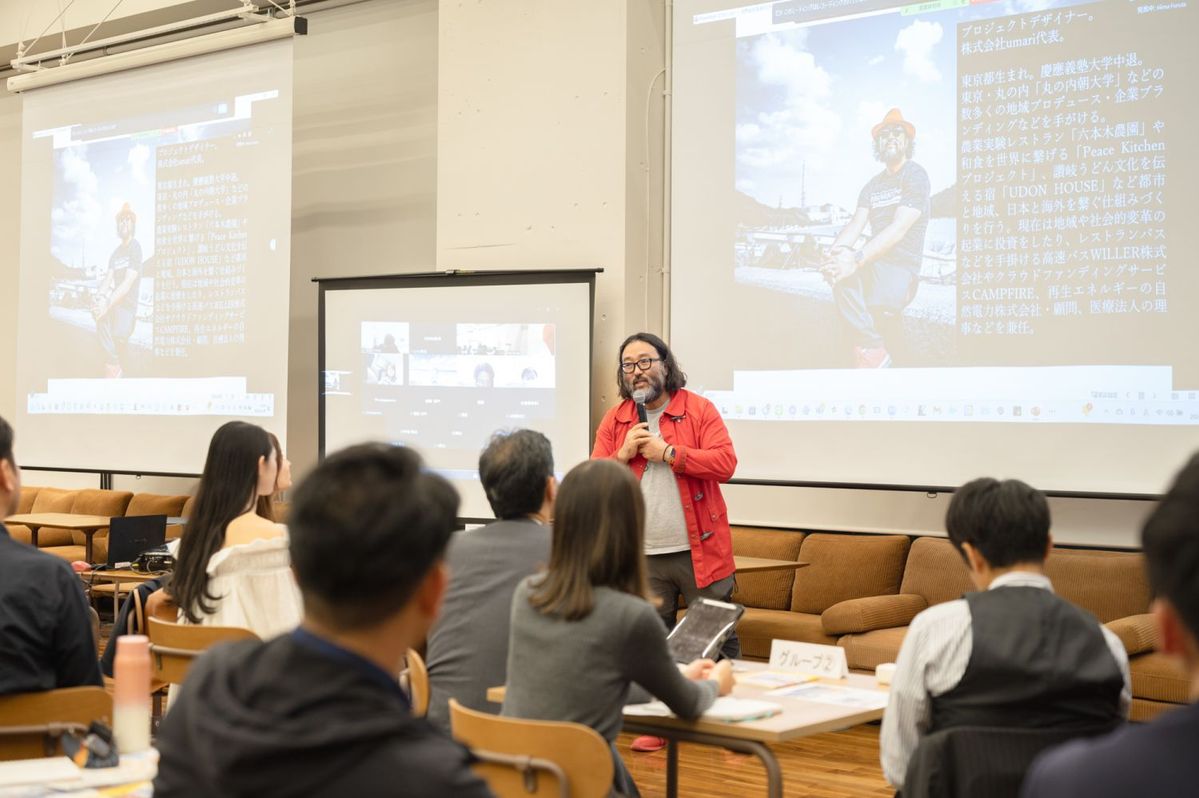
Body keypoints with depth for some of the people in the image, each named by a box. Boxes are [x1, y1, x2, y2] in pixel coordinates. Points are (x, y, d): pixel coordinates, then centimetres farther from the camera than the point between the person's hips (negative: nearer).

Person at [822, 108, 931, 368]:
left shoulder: (915, 176, -4)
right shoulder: (873, 185, 19)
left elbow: (898, 228, -16)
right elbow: (856, 224, 5)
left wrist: (857, 259, -29)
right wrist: (836, 251, -20)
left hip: (901, 267, -6)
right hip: (873, 265, 6)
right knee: (839, 270, -29)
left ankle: (872, 351, -13)